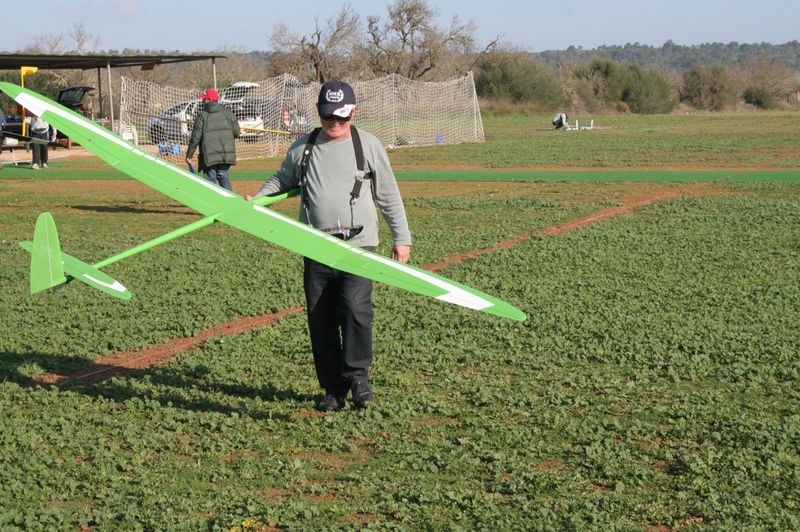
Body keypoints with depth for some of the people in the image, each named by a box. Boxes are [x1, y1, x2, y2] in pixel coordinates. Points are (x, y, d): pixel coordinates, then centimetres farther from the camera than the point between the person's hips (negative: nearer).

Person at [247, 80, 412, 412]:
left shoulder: (368, 145, 3)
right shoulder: (302, 148, 8)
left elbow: (389, 196, 7)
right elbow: (282, 179, 24)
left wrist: (401, 238, 6)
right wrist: (254, 200, 6)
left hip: (358, 246, -3)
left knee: (354, 308, -21)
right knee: (320, 319, 4)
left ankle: (357, 376, -5)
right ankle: (333, 389, 15)